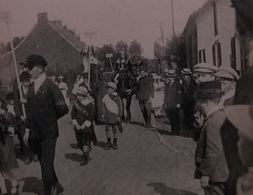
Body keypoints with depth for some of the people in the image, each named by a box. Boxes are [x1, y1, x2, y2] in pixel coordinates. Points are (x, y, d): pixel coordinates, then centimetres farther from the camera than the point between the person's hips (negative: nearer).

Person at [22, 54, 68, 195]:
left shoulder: (51, 86, -10)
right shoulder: (31, 87, 9)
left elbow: (63, 109, -10)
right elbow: (30, 110, 12)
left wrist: (50, 119, 4)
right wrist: (27, 129, 7)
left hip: (49, 133, -6)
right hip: (35, 133, 6)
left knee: (46, 166, -6)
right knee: (44, 163, 18)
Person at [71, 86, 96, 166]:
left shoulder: (90, 104, -11)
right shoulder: (76, 104, 3)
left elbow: (92, 117, -10)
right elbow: (73, 114, 6)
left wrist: (84, 125, -14)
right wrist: (76, 124, -6)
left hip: (87, 127, -5)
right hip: (78, 127, 5)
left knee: (85, 143, -6)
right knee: (80, 143, 12)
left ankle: (85, 158, 7)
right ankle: (86, 155, 31)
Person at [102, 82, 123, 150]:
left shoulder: (116, 97, -10)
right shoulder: (106, 97, 2)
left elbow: (120, 107, -7)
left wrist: (119, 116, -10)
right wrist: (103, 114, 11)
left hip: (115, 116, -3)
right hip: (107, 116, 3)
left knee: (115, 130, 7)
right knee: (107, 129, 7)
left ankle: (115, 143, 19)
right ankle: (109, 143, 19)